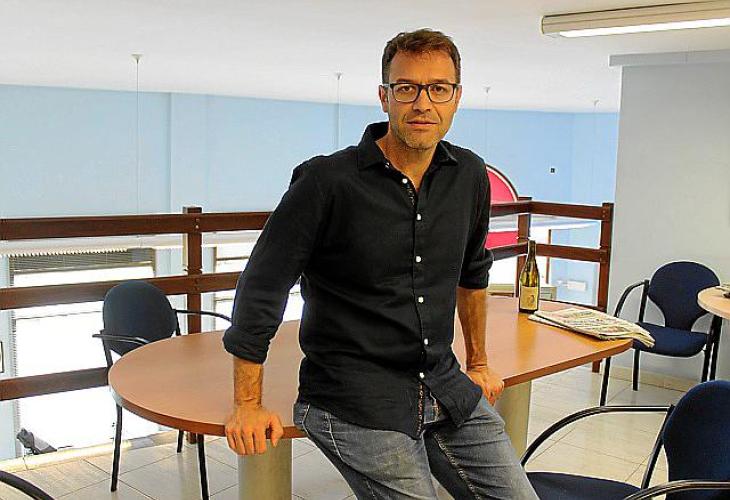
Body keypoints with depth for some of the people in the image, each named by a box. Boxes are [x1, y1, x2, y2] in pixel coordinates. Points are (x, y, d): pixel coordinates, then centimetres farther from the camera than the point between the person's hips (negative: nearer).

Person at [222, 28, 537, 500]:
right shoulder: (326, 181, -14)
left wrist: (478, 363, 26)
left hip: (446, 389, 6)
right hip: (356, 401, -6)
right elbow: (262, 286, -9)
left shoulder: (469, 176, 4)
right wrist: (248, 405, -8)